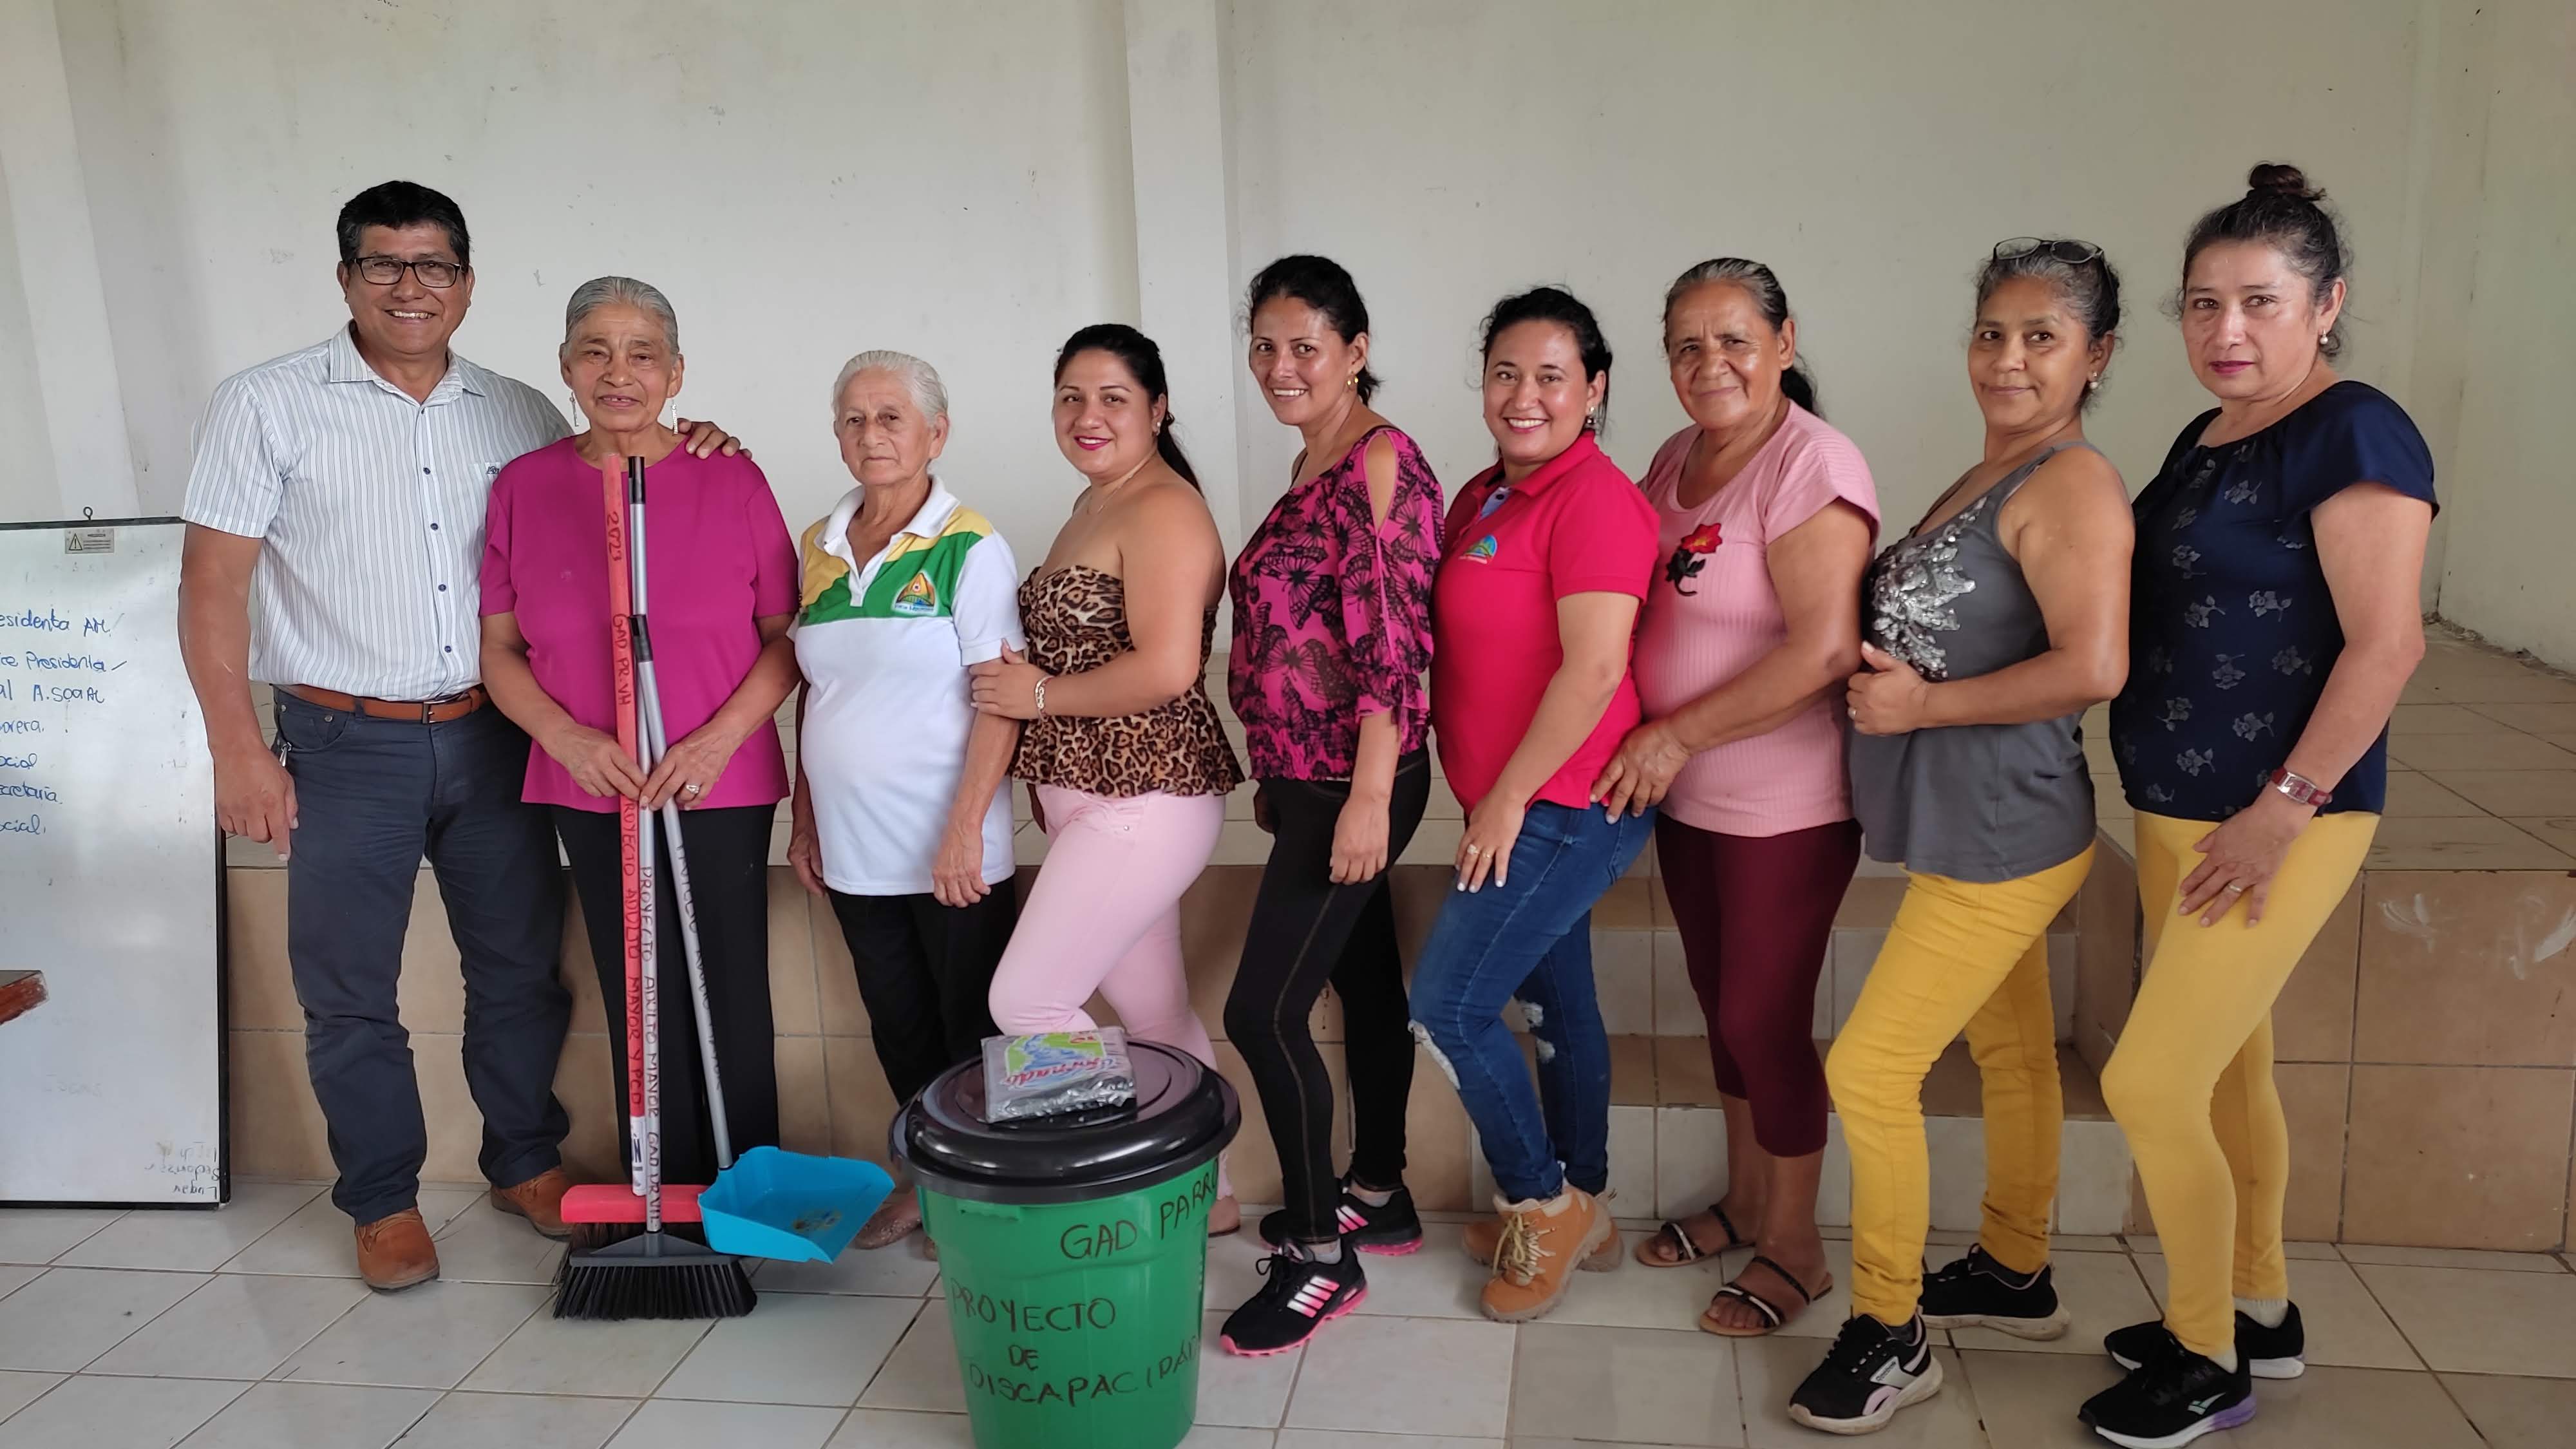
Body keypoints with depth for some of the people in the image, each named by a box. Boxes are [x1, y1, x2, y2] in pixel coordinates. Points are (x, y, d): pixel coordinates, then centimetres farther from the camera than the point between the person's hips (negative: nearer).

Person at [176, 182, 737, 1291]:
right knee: (349, 990, 6)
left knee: (520, 964, 11)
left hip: (492, 738, 3)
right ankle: (384, 1202, 22)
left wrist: (677, 449, -3)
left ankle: (526, 1164, 30)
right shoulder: (268, 405, -3)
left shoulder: (517, 414, 7)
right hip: (347, 744, -3)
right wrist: (237, 749, -9)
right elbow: (212, 585, -4)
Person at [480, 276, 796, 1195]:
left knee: (731, 1004, 3)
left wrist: (719, 739, -13)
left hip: (723, 789, -2)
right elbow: (499, 648, 7)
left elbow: (788, 636, 0)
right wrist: (568, 737, -9)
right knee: (641, 1009, 9)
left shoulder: (732, 481, -3)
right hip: (595, 794, 2)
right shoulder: (525, 488, 3)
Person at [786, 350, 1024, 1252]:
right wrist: (805, 820, 11)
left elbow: (1001, 700, -14)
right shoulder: (820, 547, 8)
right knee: (899, 1025, 16)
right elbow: (813, 693, 14)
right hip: (853, 848, 6)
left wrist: (964, 831, -19)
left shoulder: (968, 547, -10)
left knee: (977, 1029, 7)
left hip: (947, 848, -6)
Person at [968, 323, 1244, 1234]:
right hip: (1087, 803, 9)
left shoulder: (1163, 512, -15)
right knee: (1155, 1012, 15)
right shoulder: (1094, 507, 16)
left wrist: (1038, 695, -14)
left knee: (1025, 1002, -7)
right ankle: (1206, 1196, 28)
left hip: (1143, 806, -9)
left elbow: (1166, 669, -25)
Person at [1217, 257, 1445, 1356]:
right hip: (1308, 778, 9)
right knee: (1366, 987, 18)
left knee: (1263, 1012, -7)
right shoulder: (1316, 462, 13)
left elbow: (1391, 643, -21)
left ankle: (1322, 1255, 8)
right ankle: (1378, 1197, 32)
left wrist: (1368, 796, -23)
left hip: (1352, 784, -9)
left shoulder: (1379, 462, -16)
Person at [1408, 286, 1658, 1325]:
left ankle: (1544, 1202, 13)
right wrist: (1489, 797, 12)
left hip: (1564, 806, -9)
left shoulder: (1594, 499, -17)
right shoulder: (1482, 497, 11)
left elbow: (1594, 667, -23)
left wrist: (1509, 797, -18)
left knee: (1448, 1005, -8)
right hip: (1516, 804, 9)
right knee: (1558, 1002, 18)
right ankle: (1580, 1214, 33)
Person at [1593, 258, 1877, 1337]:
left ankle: (1795, 1246, 22)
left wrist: (1676, 737, -20)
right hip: (1685, 797, 8)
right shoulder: (1676, 461, 8)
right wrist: (1653, 751, 2)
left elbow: (1824, 649, -26)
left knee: (1764, 1018, 2)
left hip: (1785, 807, -7)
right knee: (1721, 1004, 18)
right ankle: (1745, 1200, 37)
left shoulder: (1810, 467, -18)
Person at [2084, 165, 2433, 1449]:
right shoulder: (2205, 442, 12)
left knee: (2149, 1084, -6)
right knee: (2226, 1073, 18)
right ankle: (2258, 1313, 35)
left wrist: (2287, 808, -20)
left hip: (2278, 824, -8)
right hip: (2176, 814, 8)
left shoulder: (2352, 434, -14)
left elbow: (2386, 642, -19)